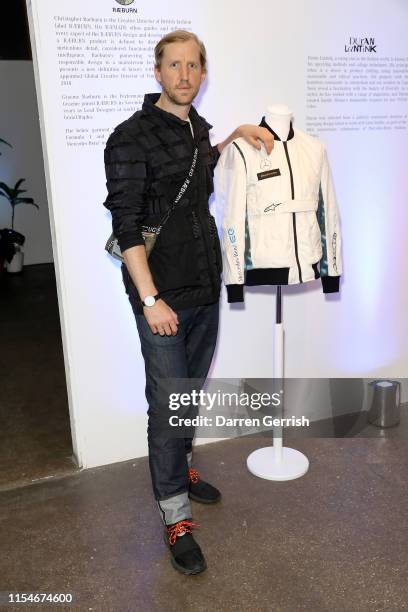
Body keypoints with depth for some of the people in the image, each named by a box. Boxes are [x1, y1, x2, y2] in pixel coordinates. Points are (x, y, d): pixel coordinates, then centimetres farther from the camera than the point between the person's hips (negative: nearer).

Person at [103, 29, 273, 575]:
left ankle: (181, 468, 40)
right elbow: (125, 226, -16)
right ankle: (176, 519, 14)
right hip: (163, 294, -7)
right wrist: (150, 299, -21)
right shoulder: (131, 137, -11)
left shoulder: (197, 127, 11)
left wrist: (236, 135, 20)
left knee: (192, 389, 18)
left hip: (206, 286, 7)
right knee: (168, 401, 0)